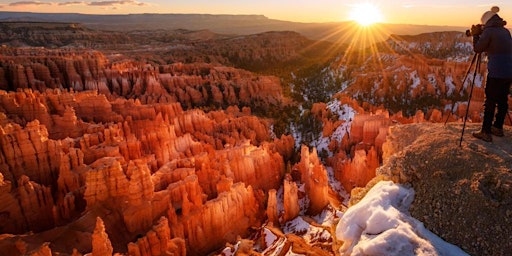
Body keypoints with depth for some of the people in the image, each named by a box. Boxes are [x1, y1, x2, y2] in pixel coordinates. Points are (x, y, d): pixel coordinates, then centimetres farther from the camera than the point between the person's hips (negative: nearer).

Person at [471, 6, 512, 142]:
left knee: (490, 102, -2)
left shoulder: (488, 31, -7)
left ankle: (486, 132, 1)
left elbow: (477, 49, -5)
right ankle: (498, 128, 25)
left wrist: (475, 35, 8)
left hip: (496, 73, -7)